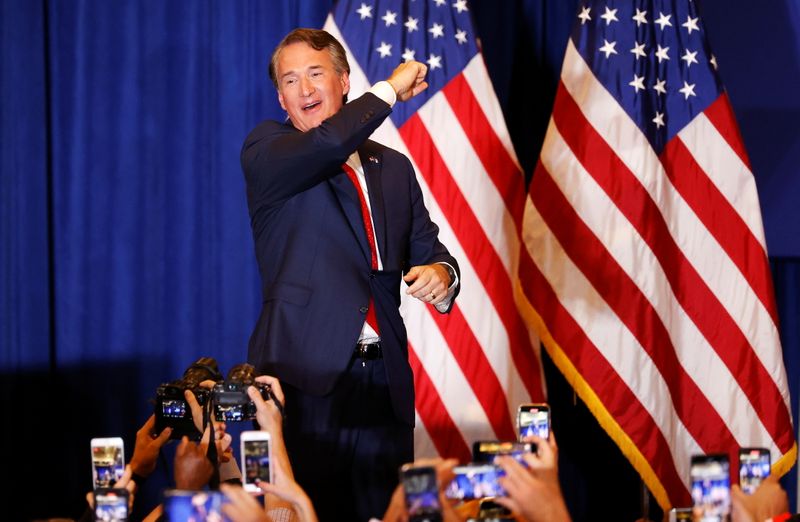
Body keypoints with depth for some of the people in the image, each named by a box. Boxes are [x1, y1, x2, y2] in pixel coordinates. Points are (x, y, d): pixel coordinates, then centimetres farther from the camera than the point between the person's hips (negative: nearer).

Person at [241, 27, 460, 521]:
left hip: (385, 379, 5)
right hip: (306, 378, -5)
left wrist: (441, 272, -5)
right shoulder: (266, 151, 1)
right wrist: (389, 89, -7)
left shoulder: (394, 167, 17)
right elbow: (326, 145, -20)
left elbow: (429, 251, 19)